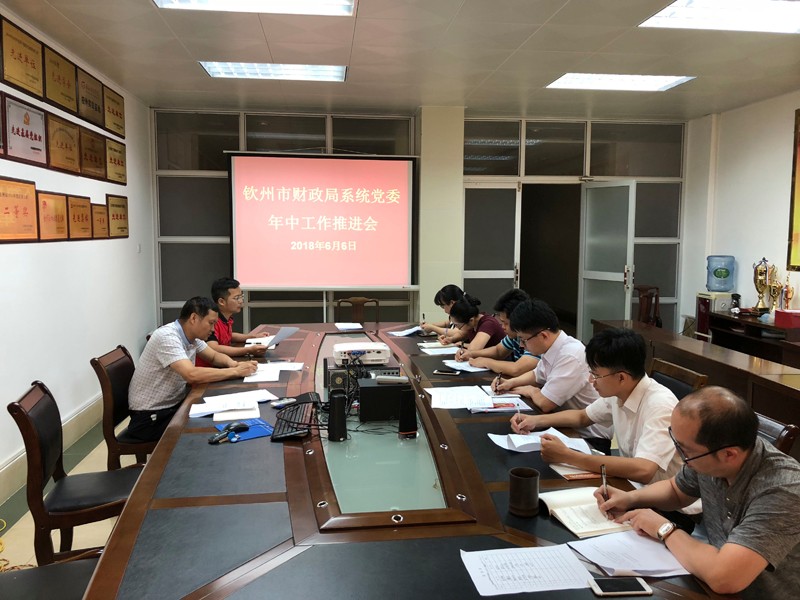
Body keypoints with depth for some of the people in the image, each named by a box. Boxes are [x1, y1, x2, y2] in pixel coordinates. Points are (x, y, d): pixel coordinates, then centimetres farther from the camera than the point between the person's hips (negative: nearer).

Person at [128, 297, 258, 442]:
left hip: (175, 404, 8)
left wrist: (232, 363, -7)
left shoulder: (192, 336, 1)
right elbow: (192, 375, -37)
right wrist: (235, 371, -29)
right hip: (150, 417, -8)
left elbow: (214, 356, 16)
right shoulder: (167, 337, -25)